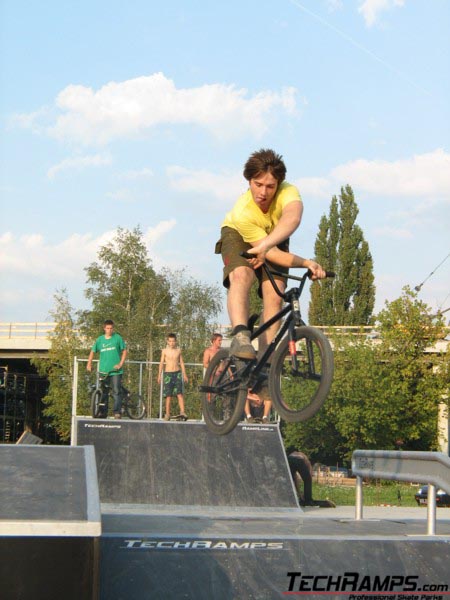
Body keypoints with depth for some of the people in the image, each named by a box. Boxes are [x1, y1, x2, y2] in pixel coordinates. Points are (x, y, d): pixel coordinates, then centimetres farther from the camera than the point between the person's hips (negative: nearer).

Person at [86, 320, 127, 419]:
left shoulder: (118, 338, 1)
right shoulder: (100, 340, 8)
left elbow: (124, 351, 4)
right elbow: (93, 351, 18)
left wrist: (120, 364, -7)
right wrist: (89, 364, 8)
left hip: (115, 370, -3)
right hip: (103, 370, 3)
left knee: (116, 391, -9)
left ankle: (117, 411, -9)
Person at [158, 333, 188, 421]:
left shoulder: (178, 350, 8)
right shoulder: (165, 351, 3)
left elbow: (181, 363, 12)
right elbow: (161, 363, 5)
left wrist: (184, 374, 9)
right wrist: (159, 375, -1)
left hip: (177, 373, 1)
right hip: (168, 373, -1)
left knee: (179, 393, -10)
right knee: (168, 395, 0)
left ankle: (182, 412, -16)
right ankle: (167, 414, 5)